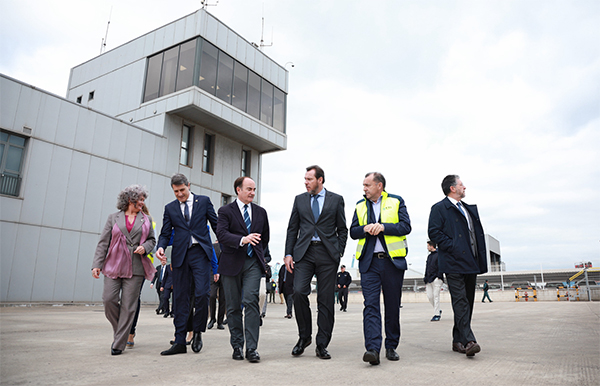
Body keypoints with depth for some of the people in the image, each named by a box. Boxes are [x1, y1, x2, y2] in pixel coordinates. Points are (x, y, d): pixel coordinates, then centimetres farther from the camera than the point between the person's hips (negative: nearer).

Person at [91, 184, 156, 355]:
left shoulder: (146, 219, 12)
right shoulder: (114, 218, 9)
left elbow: (152, 239, 16)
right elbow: (103, 242, 5)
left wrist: (144, 247, -7)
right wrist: (97, 264, -2)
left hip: (135, 268, 0)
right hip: (114, 266, 0)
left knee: (128, 306, -2)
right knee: (109, 300, -7)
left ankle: (119, 344, 7)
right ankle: (119, 331, 20)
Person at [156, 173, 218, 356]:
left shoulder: (204, 201, 7)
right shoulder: (170, 208, 13)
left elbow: (216, 224, 7)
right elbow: (165, 233, 11)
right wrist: (161, 247, -10)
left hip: (200, 253, -2)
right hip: (180, 255, 3)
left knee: (202, 293, -12)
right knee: (180, 298, 4)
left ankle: (197, 332, 10)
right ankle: (180, 342, 11)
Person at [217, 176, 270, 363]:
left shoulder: (261, 212, 14)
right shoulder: (225, 211, 2)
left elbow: (265, 237, 24)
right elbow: (221, 234, -15)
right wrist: (242, 240, -29)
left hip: (253, 263, 1)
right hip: (232, 264, -1)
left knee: (251, 301, -13)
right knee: (233, 307, 6)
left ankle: (252, 348, -9)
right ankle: (237, 346, 20)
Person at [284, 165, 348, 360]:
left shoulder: (336, 200, 8)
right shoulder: (299, 199, 14)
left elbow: (342, 229, 9)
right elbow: (292, 229, 12)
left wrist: (339, 253, -1)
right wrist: (288, 253, 4)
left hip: (327, 253, -1)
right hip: (304, 252, 1)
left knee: (326, 300, 1)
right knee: (299, 292, -14)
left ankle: (322, 344, 13)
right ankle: (304, 336, 9)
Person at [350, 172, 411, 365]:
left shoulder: (396, 202, 5)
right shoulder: (360, 206, 15)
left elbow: (406, 227, -4)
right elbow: (353, 232, 12)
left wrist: (383, 227, -17)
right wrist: (365, 229, -8)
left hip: (393, 261, -1)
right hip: (369, 262, 2)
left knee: (392, 306, 7)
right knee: (370, 305, -10)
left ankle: (391, 347, 21)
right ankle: (372, 349, -14)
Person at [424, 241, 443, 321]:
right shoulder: (429, 256, 20)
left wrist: (439, 276, -17)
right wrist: (426, 279, 19)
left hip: (436, 279, -7)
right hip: (429, 280, 7)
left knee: (436, 296, -7)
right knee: (429, 296, 3)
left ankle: (437, 314, -3)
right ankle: (438, 310, 20)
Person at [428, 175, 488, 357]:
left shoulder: (470, 209, 22)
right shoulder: (439, 208, -3)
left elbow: (478, 233, 24)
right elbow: (434, 232, -12)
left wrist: (480, 258, 12)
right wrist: (453, 247, -17)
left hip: (471, 263, 8)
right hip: (454, 263, -8)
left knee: (467, 302, 10)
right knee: (460, 302, -11)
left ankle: (458, 340, 18)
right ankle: (468, 340, -13)